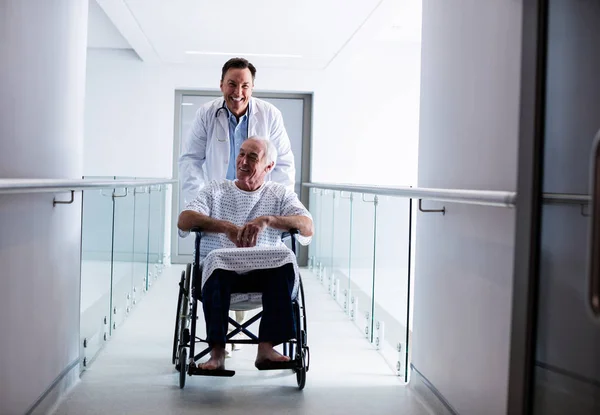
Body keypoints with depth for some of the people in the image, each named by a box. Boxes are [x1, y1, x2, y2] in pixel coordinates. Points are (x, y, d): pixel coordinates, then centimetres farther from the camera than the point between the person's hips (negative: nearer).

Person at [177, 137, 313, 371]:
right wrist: (227, 227, -13)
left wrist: (267, 220, -18)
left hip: (265, 271, 1)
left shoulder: (280, 194, 18)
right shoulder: (215, 190, 19)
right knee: (217, 259, -34)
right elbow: (183, 221, 2)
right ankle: (217, 353, -34)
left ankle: (267, 347, -33)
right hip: (221, 268, 0)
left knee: (285, 257, -31)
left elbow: (307, 227, -1)